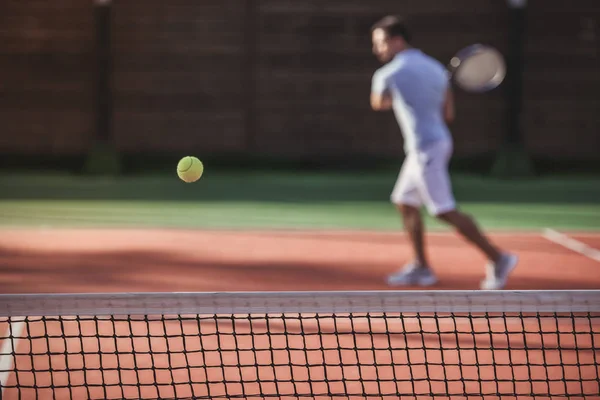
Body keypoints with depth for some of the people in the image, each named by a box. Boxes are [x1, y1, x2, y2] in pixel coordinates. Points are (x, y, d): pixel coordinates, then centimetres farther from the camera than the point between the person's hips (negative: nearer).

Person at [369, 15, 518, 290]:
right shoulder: (435, 67, 9)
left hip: (425, 149, -9)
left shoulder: (388, 75, -11)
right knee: (405, 203, 16)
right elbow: (448, 114, 10)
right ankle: (421, 268, 19)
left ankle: (498, 258, -6)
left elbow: (378, 104, 11)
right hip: (439, 140, 9)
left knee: (445, 211, -7)